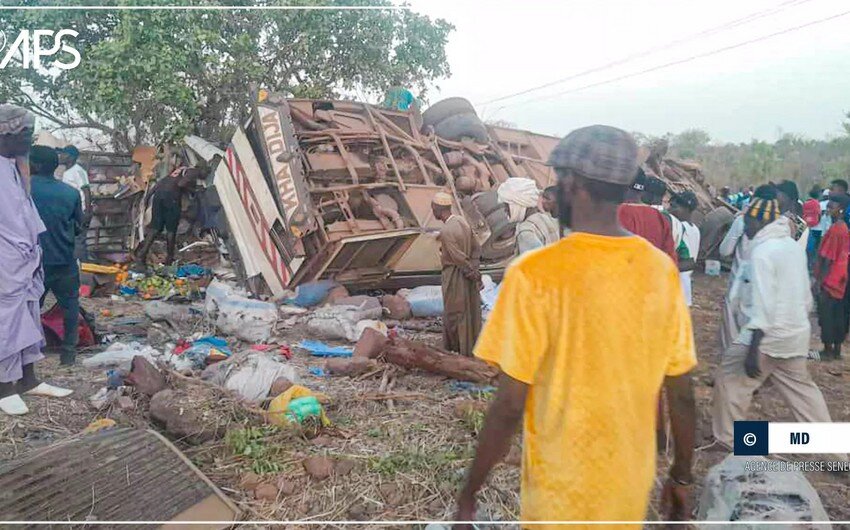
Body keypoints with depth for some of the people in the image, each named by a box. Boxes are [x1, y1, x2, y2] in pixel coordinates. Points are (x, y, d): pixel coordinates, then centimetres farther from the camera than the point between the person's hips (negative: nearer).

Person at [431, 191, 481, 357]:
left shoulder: (446, 231, -23)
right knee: (470, 313, 17)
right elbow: (476, 249, 7)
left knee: (454, 316, 5)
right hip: (467, 278, 9)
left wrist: (473, 273, -10)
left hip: (454, 278, -9)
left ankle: (456, 350, 16)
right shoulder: (462, 221, 4)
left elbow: (460, 258, -22)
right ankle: (471, 349, 29)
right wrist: (474, 270, 2)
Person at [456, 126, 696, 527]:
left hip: (562, 493, -4)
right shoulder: (661, 269, -7)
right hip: (632, 484, 5)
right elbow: (681, 394, -1)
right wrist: (682, 477, 13)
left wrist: (468, 494, -7)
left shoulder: (535, 273, -22)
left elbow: (509, 405, -20)